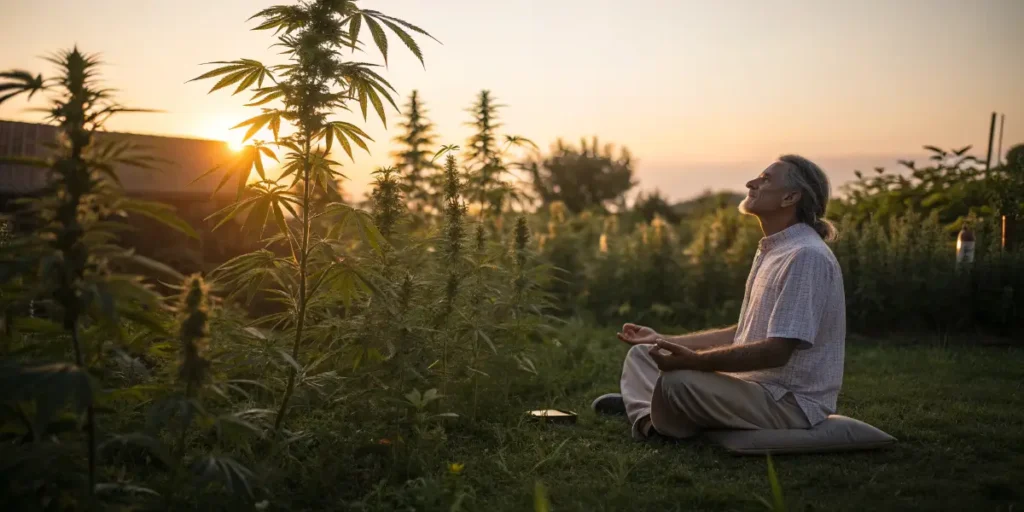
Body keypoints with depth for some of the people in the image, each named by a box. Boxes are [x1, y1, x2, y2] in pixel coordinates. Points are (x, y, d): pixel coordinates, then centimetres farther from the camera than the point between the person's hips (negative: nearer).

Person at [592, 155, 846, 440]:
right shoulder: (771, 252, 14)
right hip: (755, 384, 10)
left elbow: (777, 351, -25)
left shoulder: (806, 256, -19)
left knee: (677, 380, -32)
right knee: (641, 354, 14)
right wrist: (662, 341, 12)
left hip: (791, 402, -10)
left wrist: (694, 360, -30)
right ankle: (648, 416, -7)